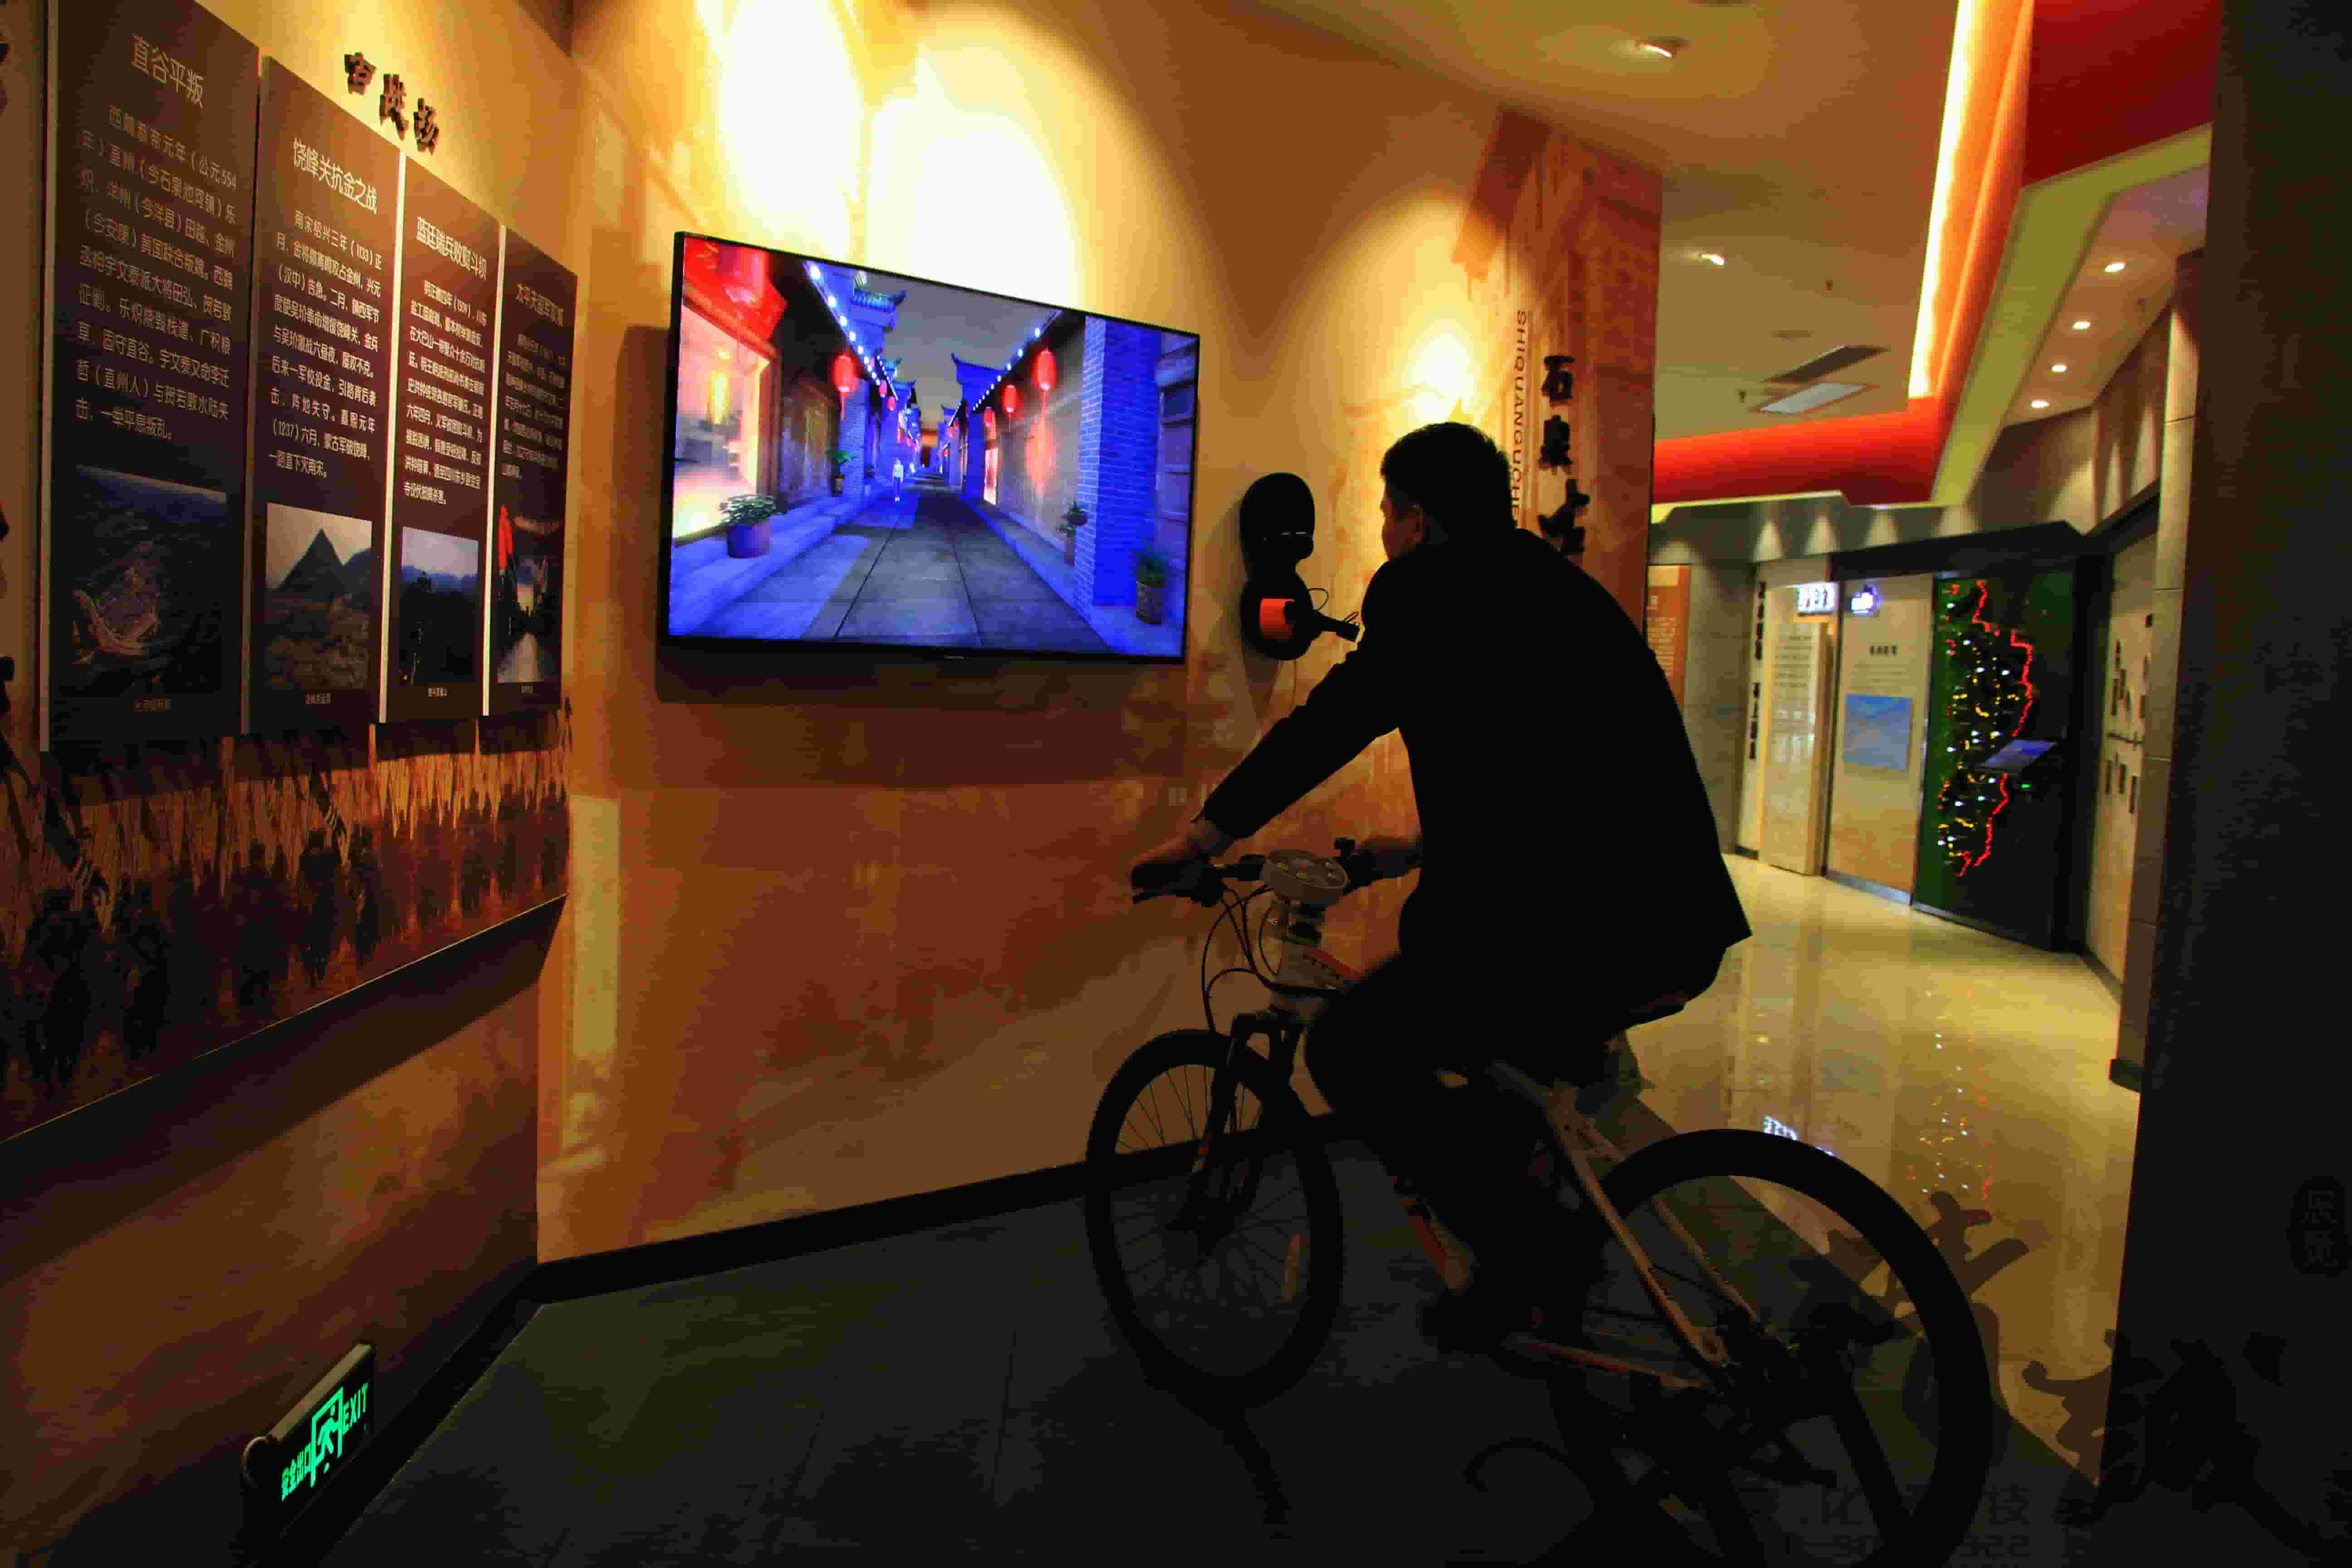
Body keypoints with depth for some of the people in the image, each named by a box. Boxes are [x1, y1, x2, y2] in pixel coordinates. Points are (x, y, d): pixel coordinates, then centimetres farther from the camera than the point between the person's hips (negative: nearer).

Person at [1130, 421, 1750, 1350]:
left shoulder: (1431, 585, -4)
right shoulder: (1548, 584, 22)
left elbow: (1333, 722, -5)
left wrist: (1204, 836, 6)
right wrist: (1428, 849, 40)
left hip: (1581, 931, -10)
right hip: (1674, 926, 10)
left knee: (1350, 1052, 3)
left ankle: (1528, 1255, 7)